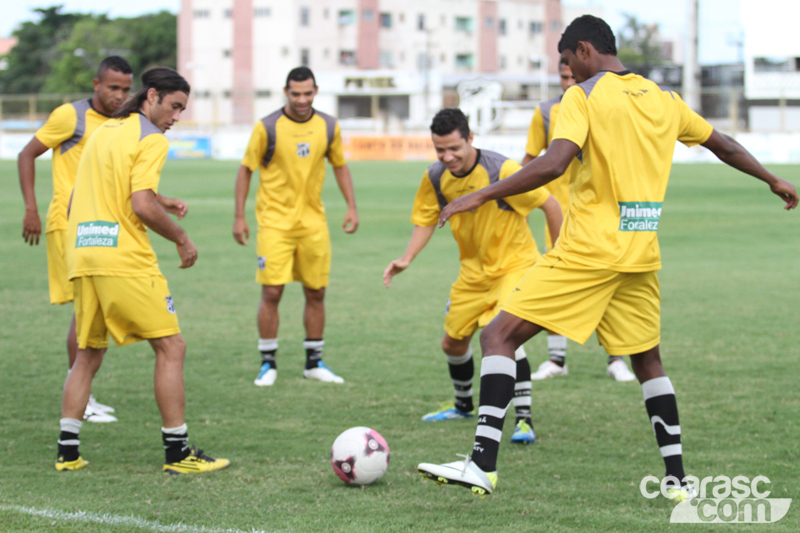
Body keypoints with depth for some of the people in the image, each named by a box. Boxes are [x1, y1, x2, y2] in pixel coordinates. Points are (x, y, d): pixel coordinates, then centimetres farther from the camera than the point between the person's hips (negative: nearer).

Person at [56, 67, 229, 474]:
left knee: (88, 354, 16)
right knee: (171, 347, 0)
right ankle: (177, 452, -1)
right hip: (125, 259, -8)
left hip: (82, 255, 8)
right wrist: (181, 239, -3)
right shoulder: (151, 139, -6)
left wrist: (163, 202, 20)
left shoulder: (104, 131, 19)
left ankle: (67, 451, 12)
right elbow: (142, 206, -16)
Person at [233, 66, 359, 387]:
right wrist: (239, 216, -4)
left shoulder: (328, 127, 2)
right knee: (271, 292, -8)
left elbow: (339, 165, 16)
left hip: (313, 222, 4)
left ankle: (314, 363, 19)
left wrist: (352, 207, 7)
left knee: (316, 293, 7)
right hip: (275, 221, -3)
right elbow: (246, 169, -1)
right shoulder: (267, 128, -8)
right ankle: (268, 363, 5)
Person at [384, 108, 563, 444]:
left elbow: (550, 205, -16)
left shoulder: (502, 170, -26)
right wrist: (407, 259, -12)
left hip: (514, 264, -6)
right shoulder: (435, 178, -9)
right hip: (474, 269, 6)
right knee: (452, 343, 14)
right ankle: (463, 405, 43)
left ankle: (524, 419, -22)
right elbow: (425, 220, 5)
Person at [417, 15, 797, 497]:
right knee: (648, 360, 22)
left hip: (589, 251, -7)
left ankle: (483, 465, -16)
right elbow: (723, 144, 26)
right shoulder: (665, 99, 13)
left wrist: (481, 196, -17)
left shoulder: (584, 95, -6)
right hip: (642, 255, 7)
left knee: (500, 336, -4)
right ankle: (678, 480, 20)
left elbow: (553, 165, -21)